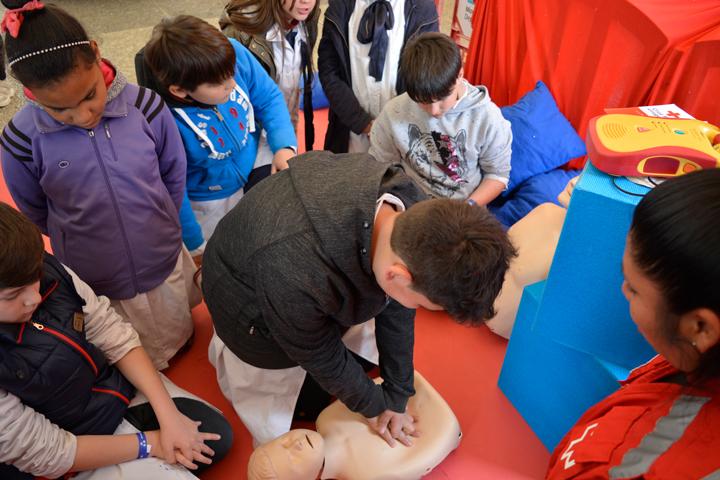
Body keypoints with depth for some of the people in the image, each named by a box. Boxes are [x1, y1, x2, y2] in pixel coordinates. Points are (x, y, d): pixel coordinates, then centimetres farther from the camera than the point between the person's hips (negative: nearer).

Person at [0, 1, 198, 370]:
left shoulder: (145, 107, -20)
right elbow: (35, 214, -2)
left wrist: (157, 226, 7)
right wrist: (85, 235, 9)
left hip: (167, 263, 1)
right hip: (98, 283, -1)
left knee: (177, 341, 30)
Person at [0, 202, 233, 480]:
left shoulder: (48, 271, -18)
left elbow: (116, 339, -9)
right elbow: (50, 454, -22)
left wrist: (168, 415, -14)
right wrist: (151, 443, -15)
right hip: (84, 448, -4)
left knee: (218, 436, 2)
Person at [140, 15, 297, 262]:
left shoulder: (233, 53, -28)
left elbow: (269, 97, -11)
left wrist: (285, 145, -27)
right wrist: (195, 246, -10)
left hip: (256, 170, 4)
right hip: (210, 202, -4)